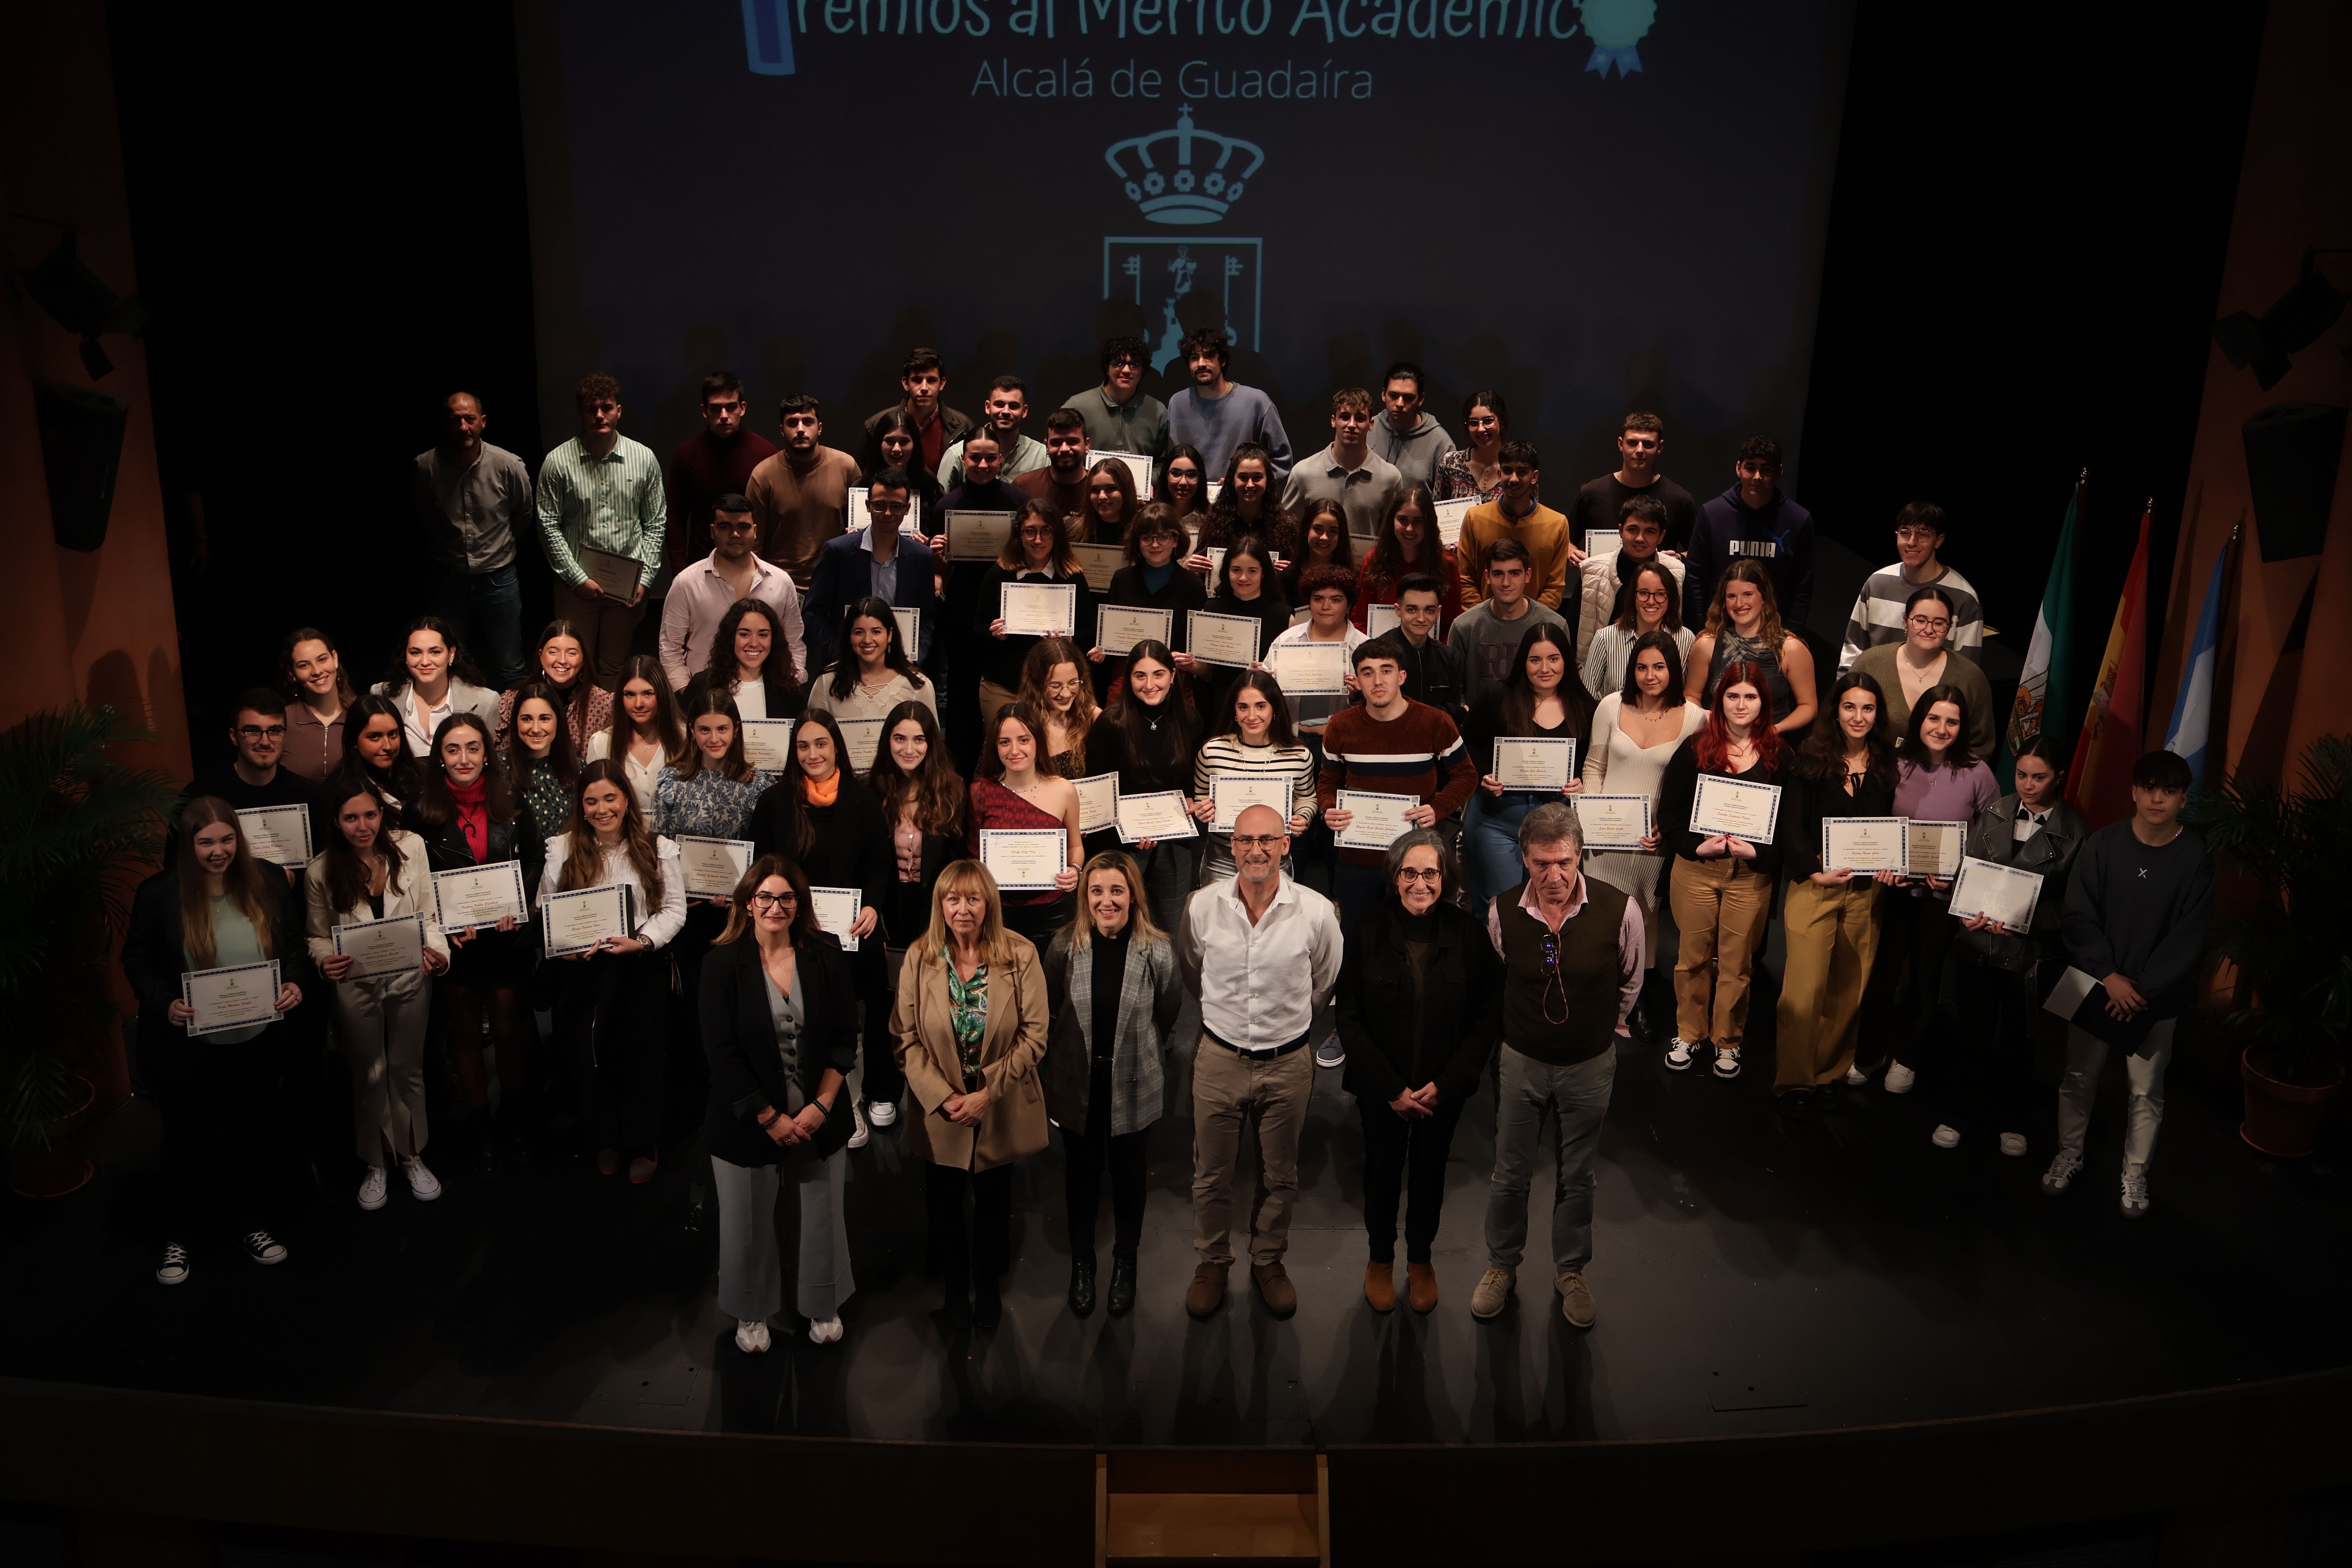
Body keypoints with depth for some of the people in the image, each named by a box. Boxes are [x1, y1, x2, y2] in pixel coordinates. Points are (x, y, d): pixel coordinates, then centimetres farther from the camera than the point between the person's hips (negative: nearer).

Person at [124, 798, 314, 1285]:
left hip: (259, 1043, 2)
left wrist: (297, 983, -15)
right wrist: (165, 1004, -20)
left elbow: (294, 945, 4)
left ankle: (252, 1222, 39)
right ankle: (178, 1236, 34)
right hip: (189, 1049, -2)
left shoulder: (267, 883, -5)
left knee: (257, 1135, 18)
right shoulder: (158, 894, -12)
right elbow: (136, 961, -4)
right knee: (190, 1142, 14)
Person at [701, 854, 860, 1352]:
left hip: (819, 1118, 2)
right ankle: (752, 1314, 37)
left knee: (823, 1215, 13)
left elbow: (844, 1040, -1)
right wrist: (771, 1119, -14)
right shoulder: (723, 964, -10)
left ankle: (823, 1306, 36)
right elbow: (721, 1053, -12)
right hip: (747, 1120, -2)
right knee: (749, 1221, 13)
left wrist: (820, 1107, -11)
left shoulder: (826, 959, -3)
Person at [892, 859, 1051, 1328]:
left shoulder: (1020, 955, -13)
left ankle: (988, 1286, 42)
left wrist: (988, 1094, -17)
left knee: (994, 1204, 18)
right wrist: (944, 1098, -17)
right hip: (941, 1113, 1)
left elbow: (1034, 1037, -12)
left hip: (1000, 1110, 0)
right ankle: (955, 1287, 41)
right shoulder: (919, 959, -9)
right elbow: (907, 1039, -8)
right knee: (944, 1205, 16)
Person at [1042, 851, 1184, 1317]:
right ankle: (1082, 1263, 38)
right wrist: (1053, 1076, 5)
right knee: (1081, 1173, 16)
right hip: (1077, 1084, 1)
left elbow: (1169, 1019, -2)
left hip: (1133, 1086, -1)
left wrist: (1145, 1058, 3)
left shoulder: (1157, 951, -14)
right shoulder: (1064, 947, -11)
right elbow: (1049, 1016, 0)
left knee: (1128, 1173, 16)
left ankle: (1125, 1263, 39)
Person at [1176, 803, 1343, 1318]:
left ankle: (1269, 1261, 38)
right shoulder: (1202, 906, -9)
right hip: (1219, 1058, 1)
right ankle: (1212, 1262, 35)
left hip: (1287, 1063, 0)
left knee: (1280, 1176, 16)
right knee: (1211, 1174, 13)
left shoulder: (1316, 912, -13)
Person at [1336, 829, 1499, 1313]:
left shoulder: (1468, 933, -10)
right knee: (1383, 1171, 15)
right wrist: (1392, 1089, -13)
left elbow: (1487, 1017, -5)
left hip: (1444, 1087, 1)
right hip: (1380, 1087, -1)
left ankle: (1420, 1259, 40)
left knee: (1430, 1172, 17)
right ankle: (1380, 1258, 38)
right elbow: (1349, 1018, -9)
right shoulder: (1368, 931, -13)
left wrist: (1445, 1084, -11)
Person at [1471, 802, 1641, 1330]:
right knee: (1510, 1174, 13)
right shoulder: (1502, 912, -17)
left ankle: (1571, 1272, 36)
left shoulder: (1619, 911, -21)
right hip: (1522, 1060, 1)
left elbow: (1630, 981, 2)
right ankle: (1502, 1266, 35)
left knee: (1577, 1177, 16)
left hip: (1589, 1064, 0)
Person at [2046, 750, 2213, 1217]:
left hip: (2158, 996, -1)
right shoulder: (2102, 845, -7)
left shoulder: (2196, 859, -10)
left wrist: (2142, 988, -14)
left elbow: (2188, 938, -8)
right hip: (2095, 985, 1)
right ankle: (2069, 1154, 32)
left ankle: (2135, 1173, 28)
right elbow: (2078, 919, -7)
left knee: (2145, 1091, 10)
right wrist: (2110, 977, -15)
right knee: (2078, 1078, 12)